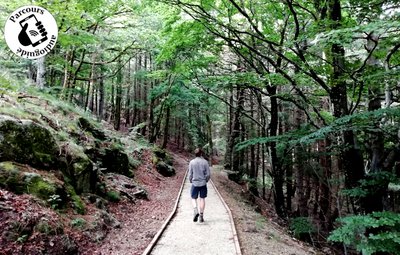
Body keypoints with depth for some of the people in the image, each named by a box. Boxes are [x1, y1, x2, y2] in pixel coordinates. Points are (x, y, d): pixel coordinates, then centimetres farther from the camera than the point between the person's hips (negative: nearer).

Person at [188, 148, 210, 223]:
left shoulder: (192, 162, -5)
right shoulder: (205, 162, -5)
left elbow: (190, 174, -1)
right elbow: (208, 174, -3)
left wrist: (191, 181, 15)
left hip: (195, 183, 0)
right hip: (203, 183, 0)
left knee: (194, 198, 12)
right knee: (202, 198, 9)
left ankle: (195, 211, -12)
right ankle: (201, 215, 11)